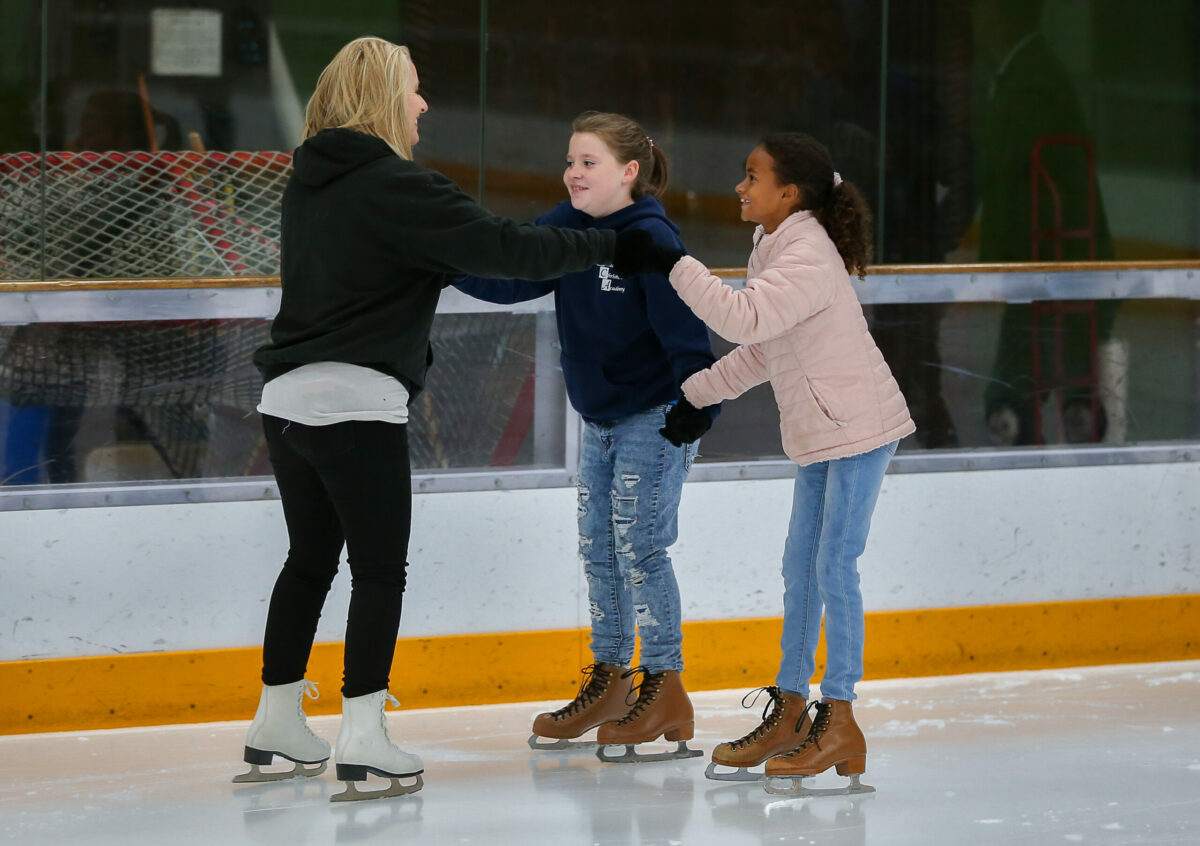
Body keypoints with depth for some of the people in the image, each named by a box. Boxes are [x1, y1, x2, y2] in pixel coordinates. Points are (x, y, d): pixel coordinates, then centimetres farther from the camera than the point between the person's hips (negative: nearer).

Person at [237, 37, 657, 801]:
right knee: (380, 568, -2)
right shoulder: (395, 187, -13)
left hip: (289, 397, 8)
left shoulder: (311, 184, 13)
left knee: (310, 558, 17)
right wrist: (610, 246, -6)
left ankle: (277, 725, 23)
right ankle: (363, 739, -5)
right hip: (358, 403, -8)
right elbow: (502, 250, -15)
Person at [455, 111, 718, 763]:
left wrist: (696, 400, -30)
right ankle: (608, 682, 22)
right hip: (600, 421, 8)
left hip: (656, 419, -8)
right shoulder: (569, 228, 2)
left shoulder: (651, 239, -19)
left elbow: (683, 327, -22)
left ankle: (665, 689, 0)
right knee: (598, 550, 11)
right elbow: (508, 278, 0)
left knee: (639, 547, -9)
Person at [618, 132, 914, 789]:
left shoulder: (808, 258, -20)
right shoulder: (777, 251, 11)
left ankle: (839, 722, -5)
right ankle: (789, 712, 17)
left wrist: (675, 265, -28)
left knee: (834, 565, -9)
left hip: (859, 426, -10)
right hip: (820, 435, 10)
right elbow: (758, 351, 20)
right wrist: (695, 393, 18)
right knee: (800, 566, 11)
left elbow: (743, 319, -33)